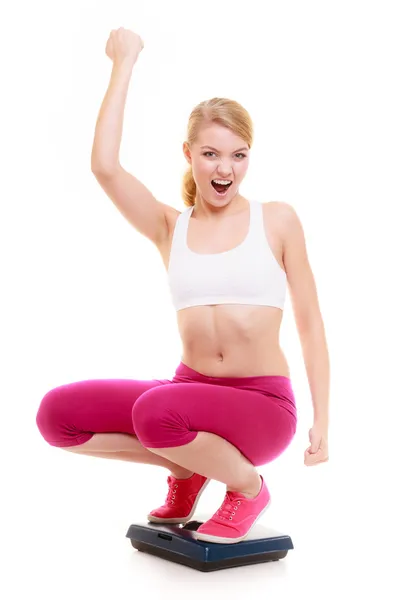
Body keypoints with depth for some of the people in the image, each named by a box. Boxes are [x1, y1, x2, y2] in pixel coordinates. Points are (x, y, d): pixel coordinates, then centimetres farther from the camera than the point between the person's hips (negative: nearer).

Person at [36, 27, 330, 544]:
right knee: (57, 413, -13)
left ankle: (247, 487, -2)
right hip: (191, 392, 4)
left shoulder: (277, 220, 1)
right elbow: (104, 167, -12)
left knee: (155, 411, -33)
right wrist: (124, 64, -4)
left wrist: (321, 421, -1)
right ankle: (185, 468, 9)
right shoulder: (169, 228, 5)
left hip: (264, 405, -3)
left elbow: (310, 323, 2)